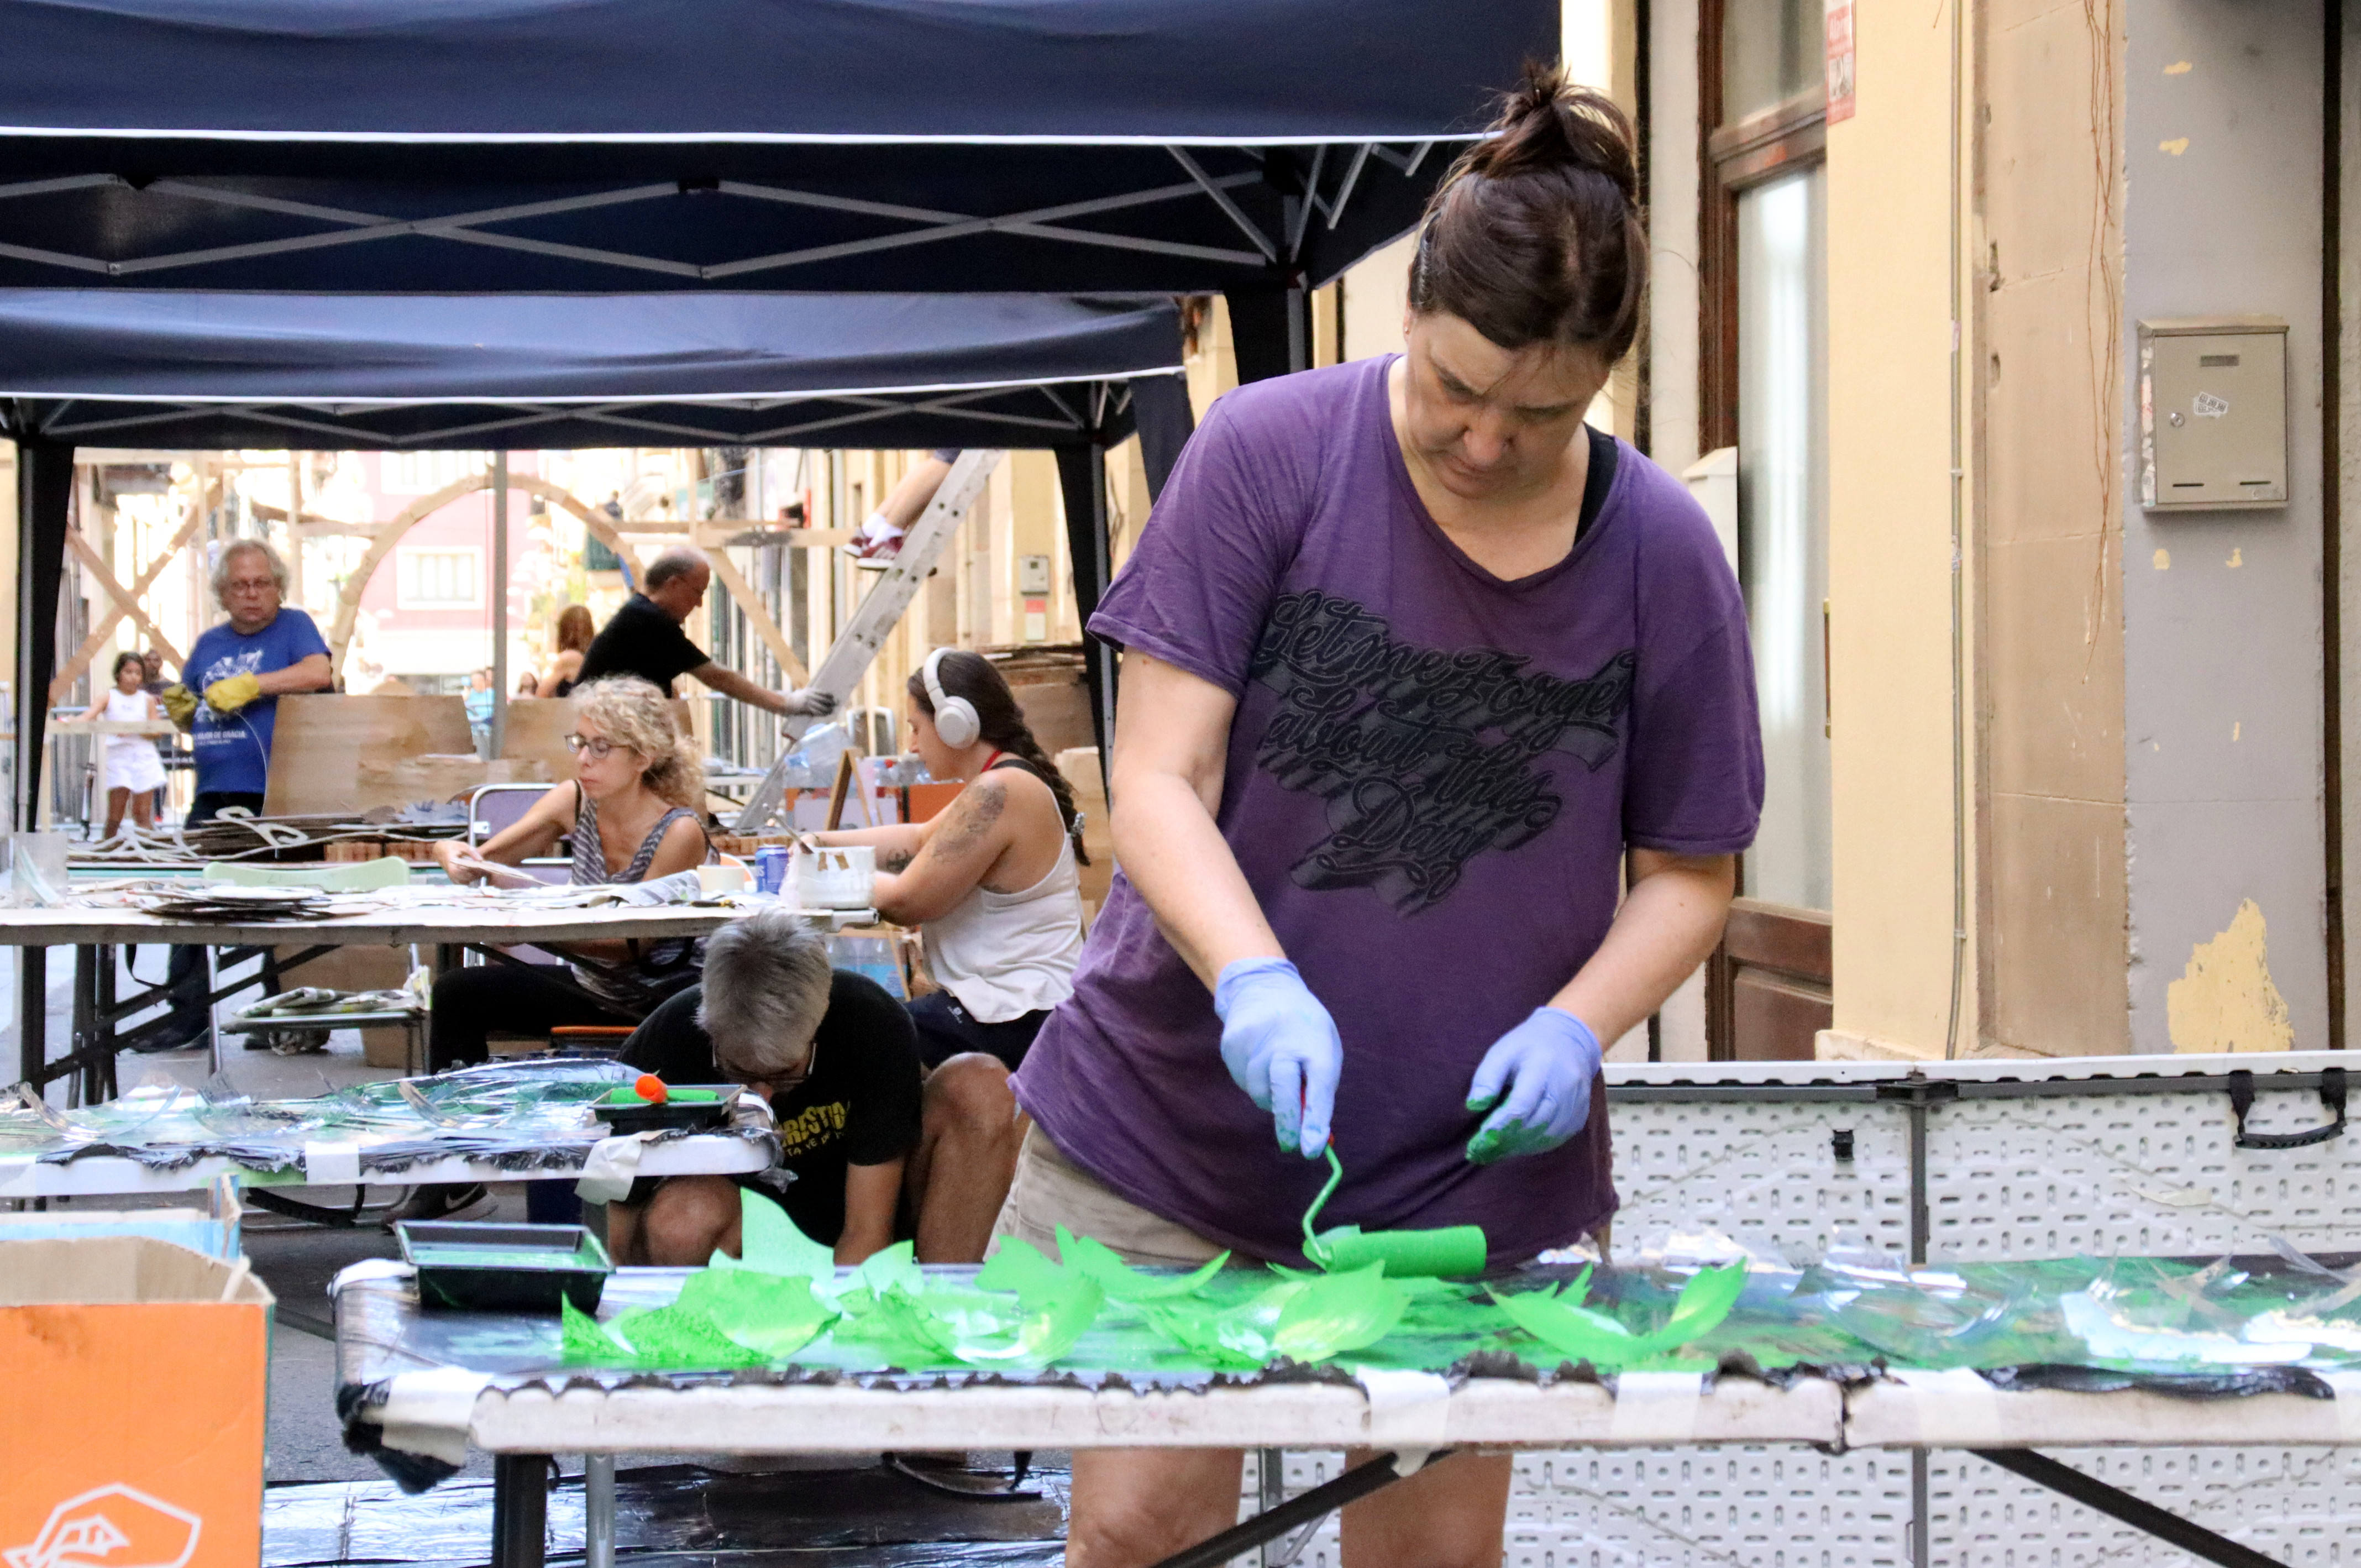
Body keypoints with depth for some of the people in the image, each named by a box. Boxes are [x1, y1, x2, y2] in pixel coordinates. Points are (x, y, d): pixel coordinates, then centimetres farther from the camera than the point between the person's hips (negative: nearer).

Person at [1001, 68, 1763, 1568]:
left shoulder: (1663, 557, -4)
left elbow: (1689, 872, 6)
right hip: (1165, 1125, -1)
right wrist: (1255, 980, -28)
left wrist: (1576, 1028, -14)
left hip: (1473, 1175, 1)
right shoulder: (1270, 453, -9)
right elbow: (1159, 780, -10)